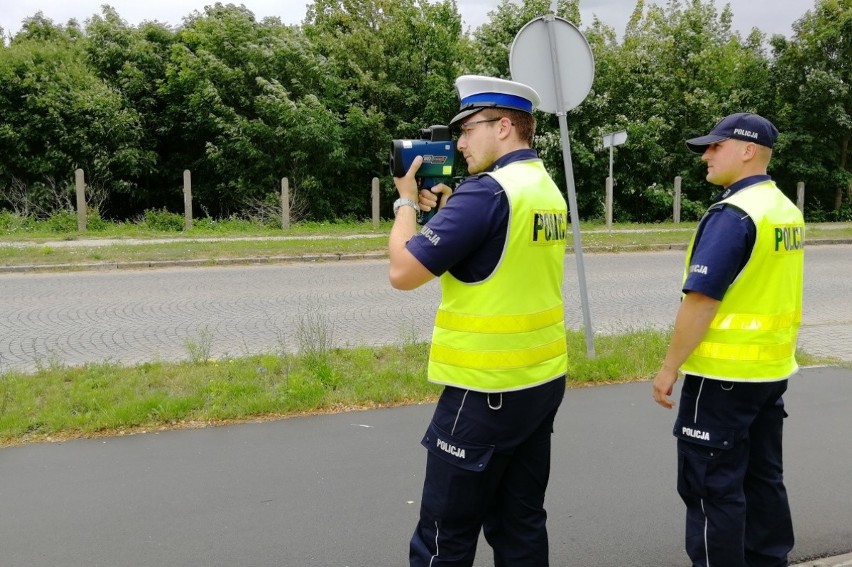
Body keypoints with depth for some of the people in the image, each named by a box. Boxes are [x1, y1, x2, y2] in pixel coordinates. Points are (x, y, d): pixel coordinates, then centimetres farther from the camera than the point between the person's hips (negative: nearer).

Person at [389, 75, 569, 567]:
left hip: (487, 389, -9)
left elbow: (404, 272, -17)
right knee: (520, 524, 17)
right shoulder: (547, 189, 10)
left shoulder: (489, 190, -17)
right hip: (544, 380, 9)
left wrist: (407, 201, -1)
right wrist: (443, 209, 14)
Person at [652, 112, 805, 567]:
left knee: (712, 486, 2)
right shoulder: (786, 210, 10)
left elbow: (701, 300, -22)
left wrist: (669, 368, -15)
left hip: (724, 374, -9)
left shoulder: (733, 213, -19)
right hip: (772, 370, 9)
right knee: (763, 476, 18)